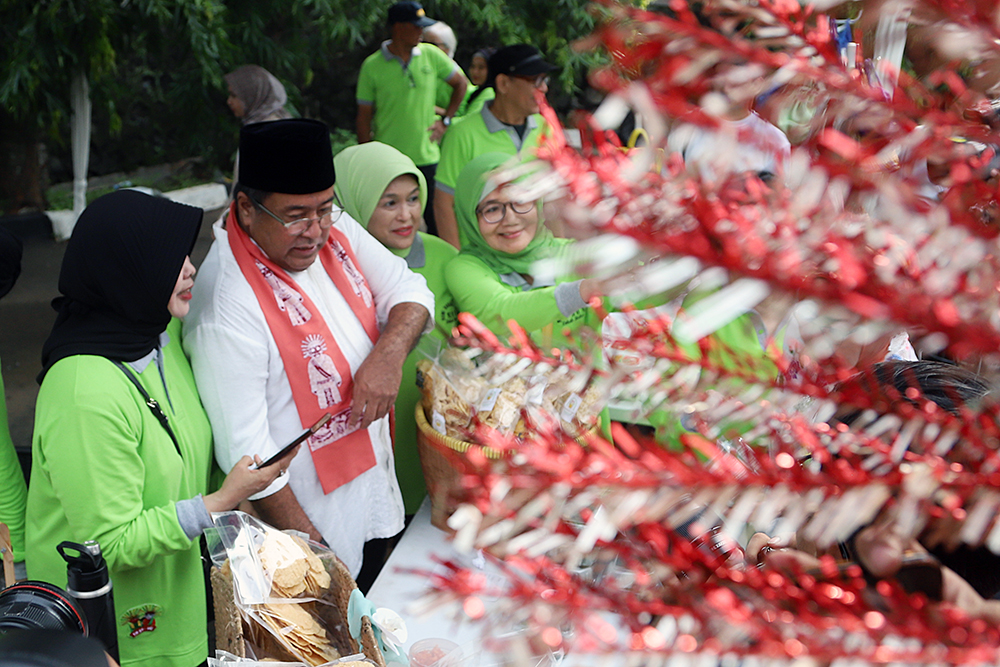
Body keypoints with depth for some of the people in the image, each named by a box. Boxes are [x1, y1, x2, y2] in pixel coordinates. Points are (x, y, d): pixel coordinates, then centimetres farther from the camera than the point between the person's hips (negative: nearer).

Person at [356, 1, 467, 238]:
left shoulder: (431, 56, 2)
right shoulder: (372, 66, -4)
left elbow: (460, 83, 17)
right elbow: (364, 118, 1)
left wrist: (445, 120, 7)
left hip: (427, 158, 2)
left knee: (438, 224, 4)